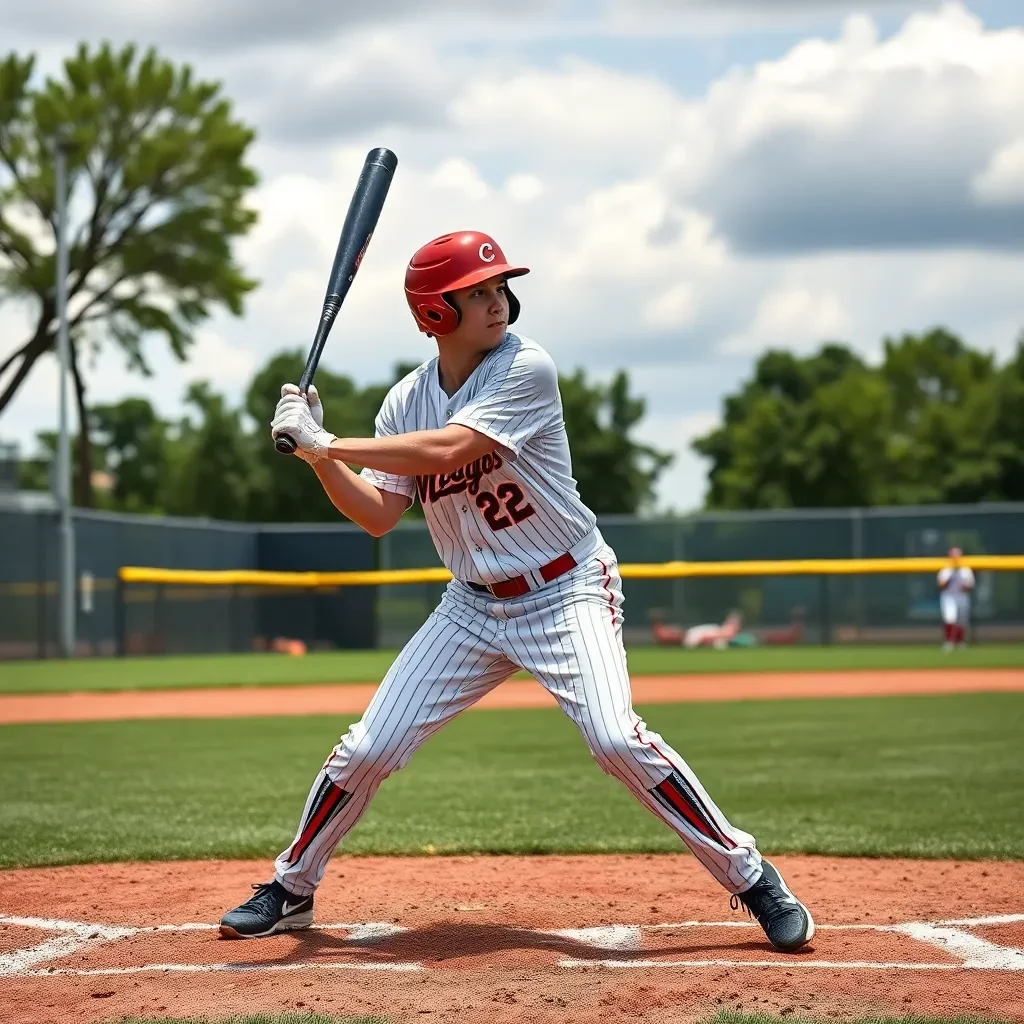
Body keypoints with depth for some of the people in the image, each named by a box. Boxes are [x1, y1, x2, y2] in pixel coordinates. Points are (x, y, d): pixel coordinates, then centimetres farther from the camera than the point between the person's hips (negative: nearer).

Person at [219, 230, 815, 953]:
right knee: (367, 749, -1)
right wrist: (320, 455, -15)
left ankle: (751, 877, -11)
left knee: (615, 737, -25)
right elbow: (379, 516, -1)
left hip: (567, 592, -5)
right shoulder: (406, 401, 1)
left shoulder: (526, 369, -16)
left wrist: (327, 442, -24)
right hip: (474, 607, 5)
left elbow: (445, 451, -28)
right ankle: (291, 891, 21)